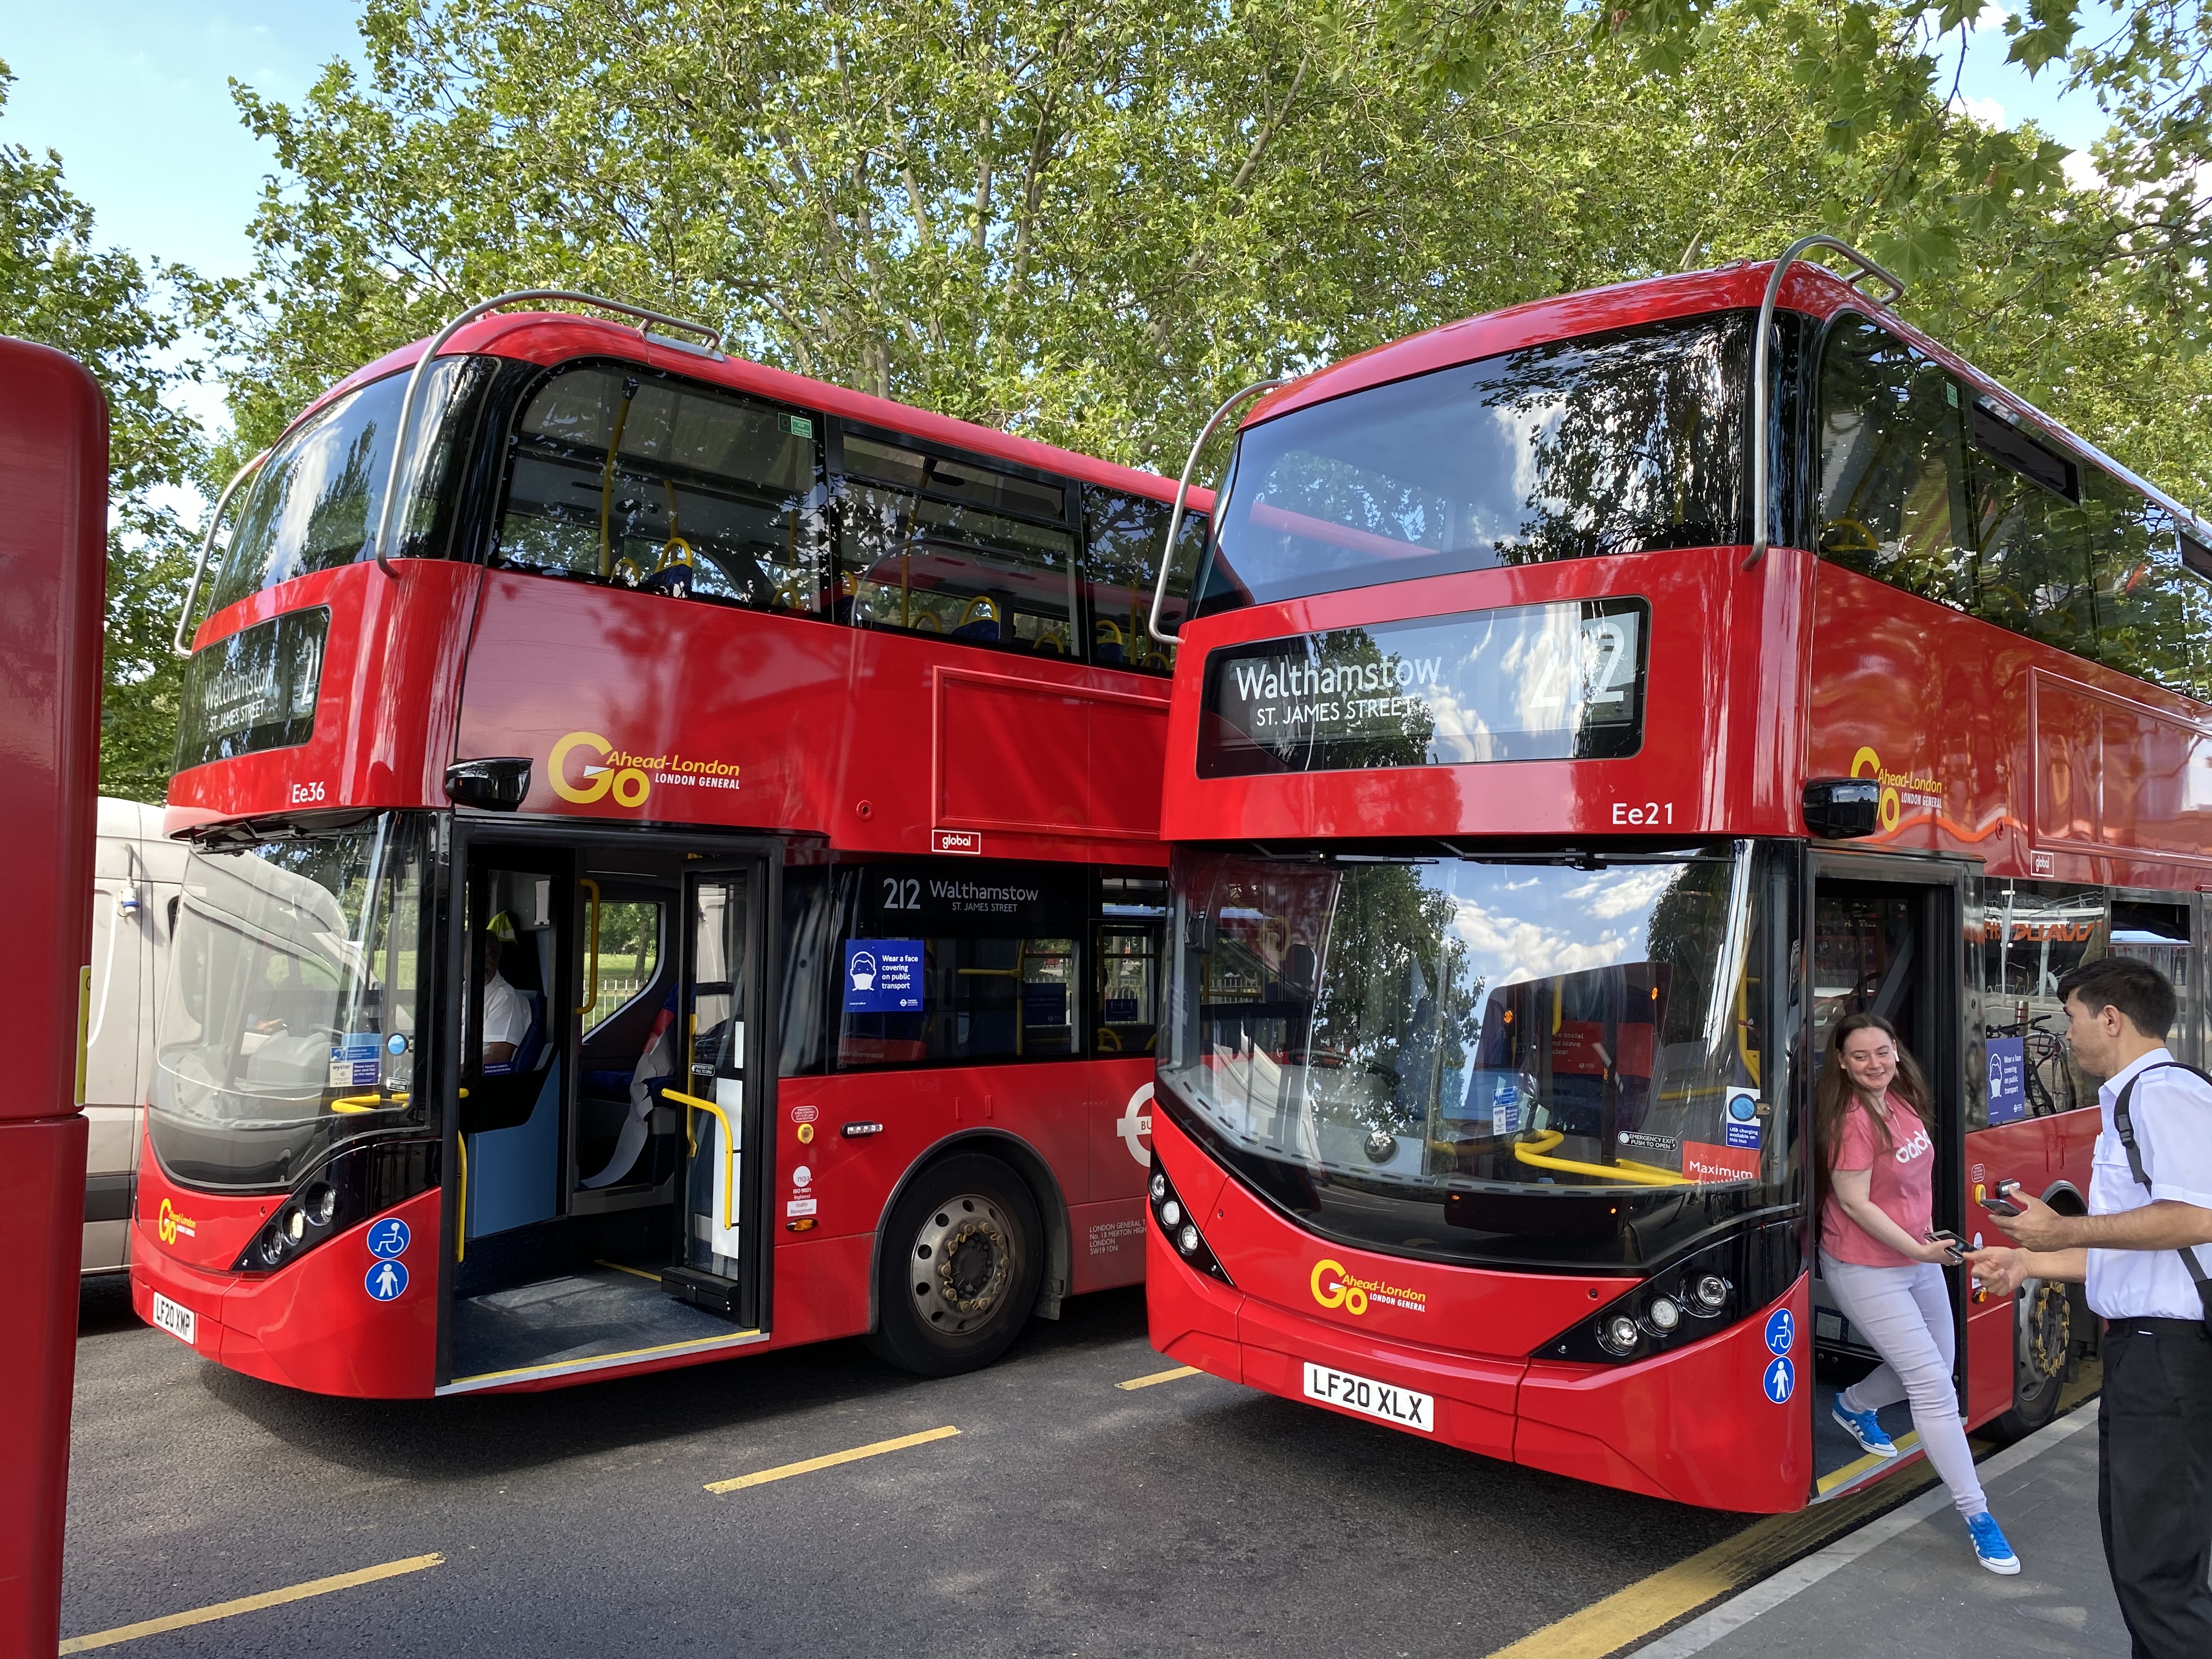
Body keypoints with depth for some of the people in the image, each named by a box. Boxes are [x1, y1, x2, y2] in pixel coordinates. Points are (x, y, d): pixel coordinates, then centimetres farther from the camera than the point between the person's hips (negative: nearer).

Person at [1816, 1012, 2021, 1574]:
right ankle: (1976, 1515, -1)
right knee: (1932, 1385, -9)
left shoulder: (1903, 1101, 1)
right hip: (1866, 1270, -8)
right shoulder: (1853, 1120, -23)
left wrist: (1927, 1234, 13)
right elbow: (1854, 1201, -21)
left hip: (1920, 1259, 9)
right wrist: (1918, 1250, -19)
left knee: (1937, 1367, 21)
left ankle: (1854, 1406, 46)